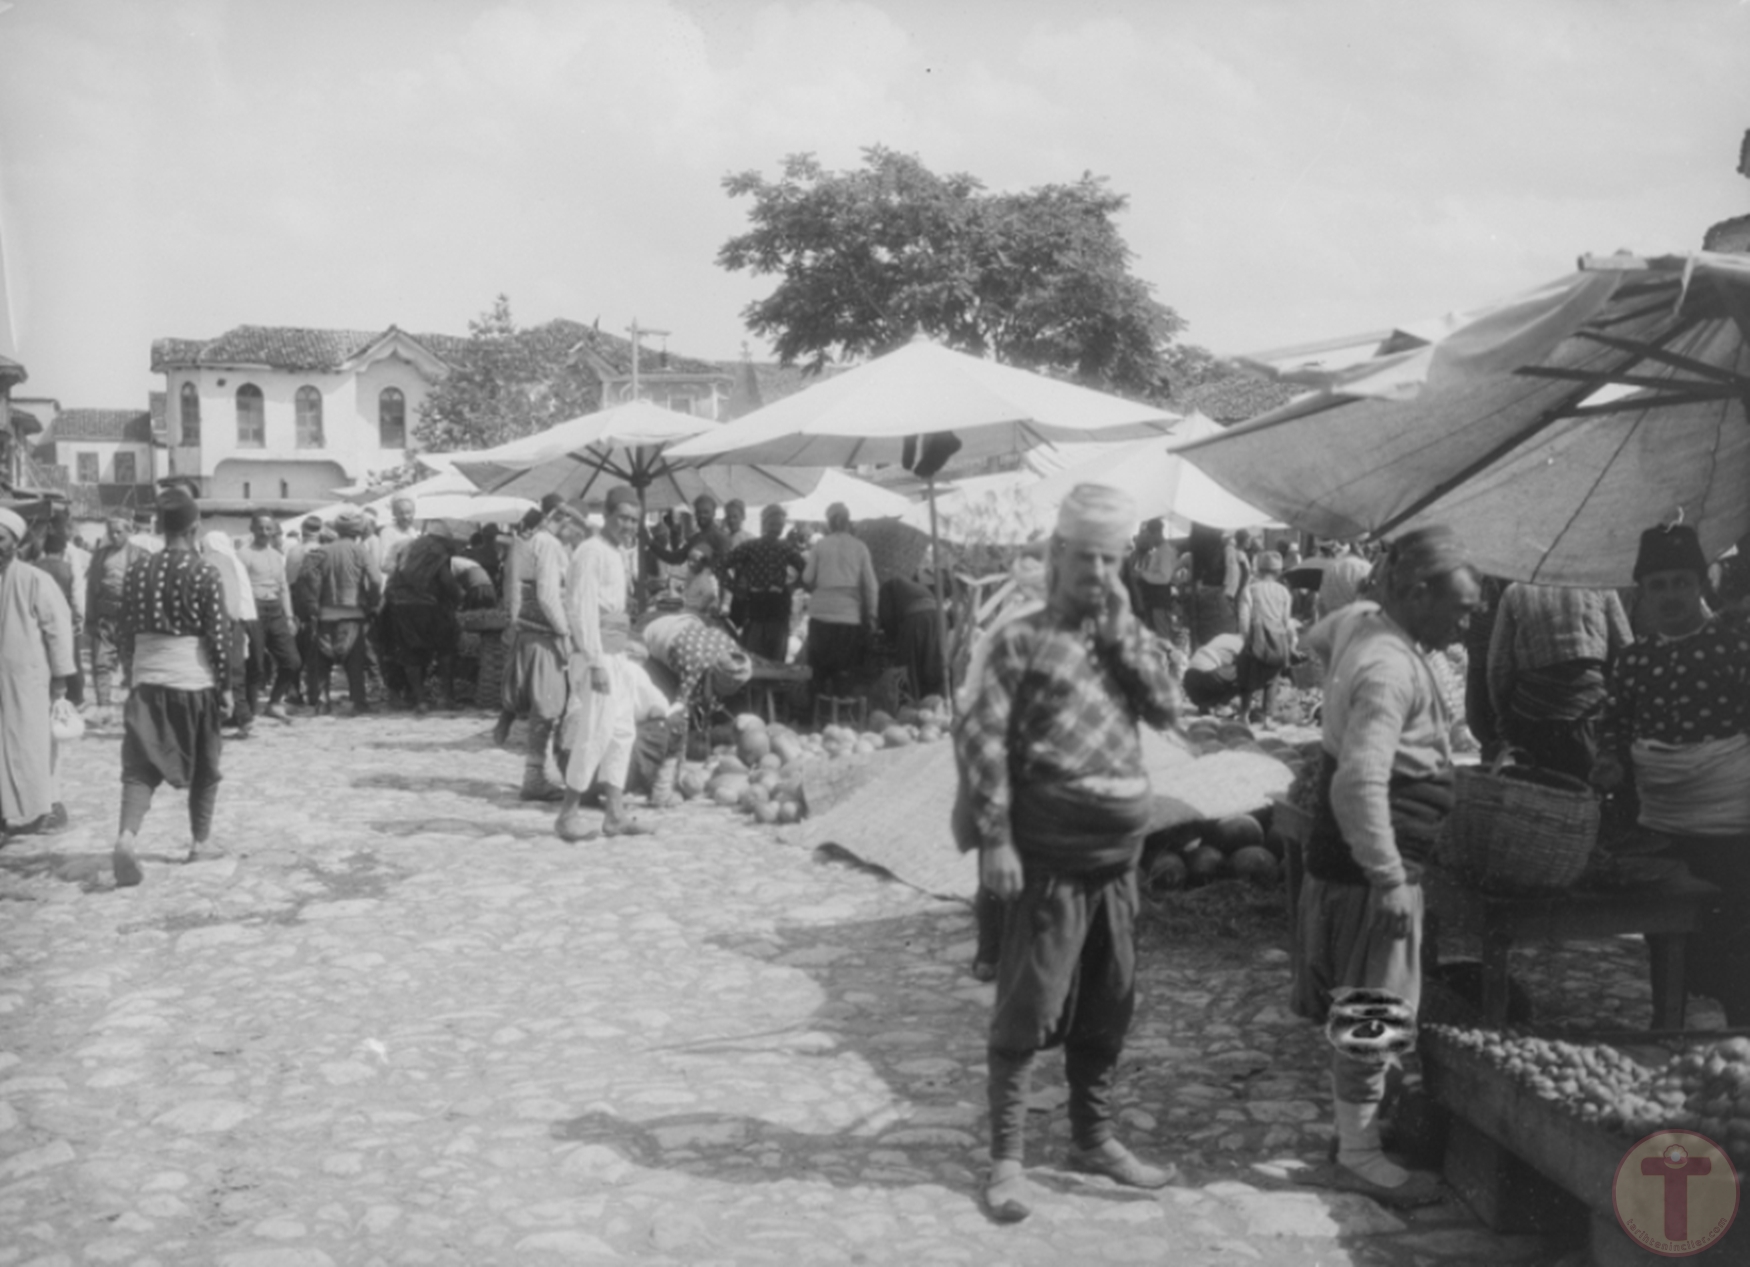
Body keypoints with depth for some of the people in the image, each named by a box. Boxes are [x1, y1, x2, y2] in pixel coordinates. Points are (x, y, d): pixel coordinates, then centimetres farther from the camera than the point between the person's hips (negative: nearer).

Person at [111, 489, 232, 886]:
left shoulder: (139, 570, 3)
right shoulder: (205, 573, -8)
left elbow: (127, 632, 8)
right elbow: (218, 637, -9)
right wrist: (226, 686, -1)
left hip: (148, 681, 3)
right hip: (196, 682, -3)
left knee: (140, 766, 1)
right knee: (204, 769, 14)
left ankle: (126, 837, -21)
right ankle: (199, 843, 22)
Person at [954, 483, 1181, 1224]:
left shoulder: (1128, 636, 12)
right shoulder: (1024, 640, -6)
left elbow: (1167, 707, 0)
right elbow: (980, 739, -11)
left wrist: (1122, 631, -7)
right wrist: (995, 839, -16)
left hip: (1119, 855, 6)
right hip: (1051, 857, -6)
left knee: (1109, 1007, 14)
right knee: (1029, 1008, -2)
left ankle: (1092, 1138, 30)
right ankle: (1005, 1157, 8)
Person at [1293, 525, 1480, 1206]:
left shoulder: (1362, 619, 4)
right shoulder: (1390, 670, -25)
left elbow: (1315, 638, 30)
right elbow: (1361, 784, -31)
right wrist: (1390, 880, -26)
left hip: (1348, 855, 10)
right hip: (1373, 864, -10)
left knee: (1363, 1004, 19)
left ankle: (1358, 1123, 31)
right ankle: (1358, 1154, 13)